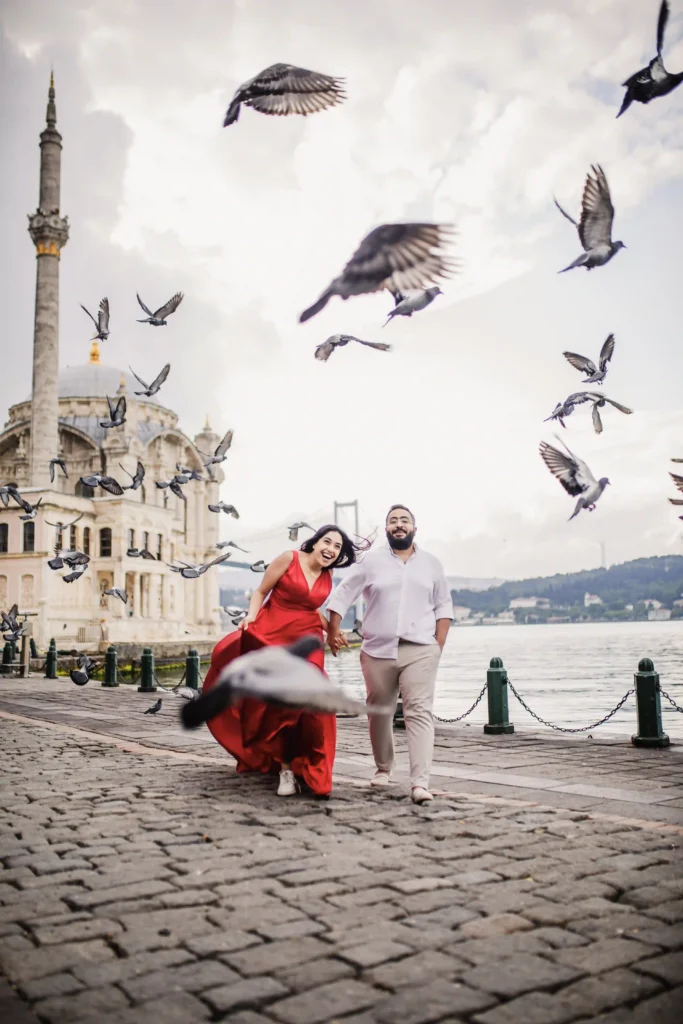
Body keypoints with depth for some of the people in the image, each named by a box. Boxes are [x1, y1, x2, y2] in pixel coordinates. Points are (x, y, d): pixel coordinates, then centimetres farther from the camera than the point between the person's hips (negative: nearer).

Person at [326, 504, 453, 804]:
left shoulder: (431, 564, 10)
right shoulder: (372, 561, 6)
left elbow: (444, 605, 12)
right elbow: (341, 595, 8)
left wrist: (438, 645, 3)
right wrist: (333, 631, 1)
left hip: (420, 651, 0)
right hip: (378, 651, 1)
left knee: (420, 712, -13)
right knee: (379, 713, 10)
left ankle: (420, 783, -18)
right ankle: (383, 768, 32)